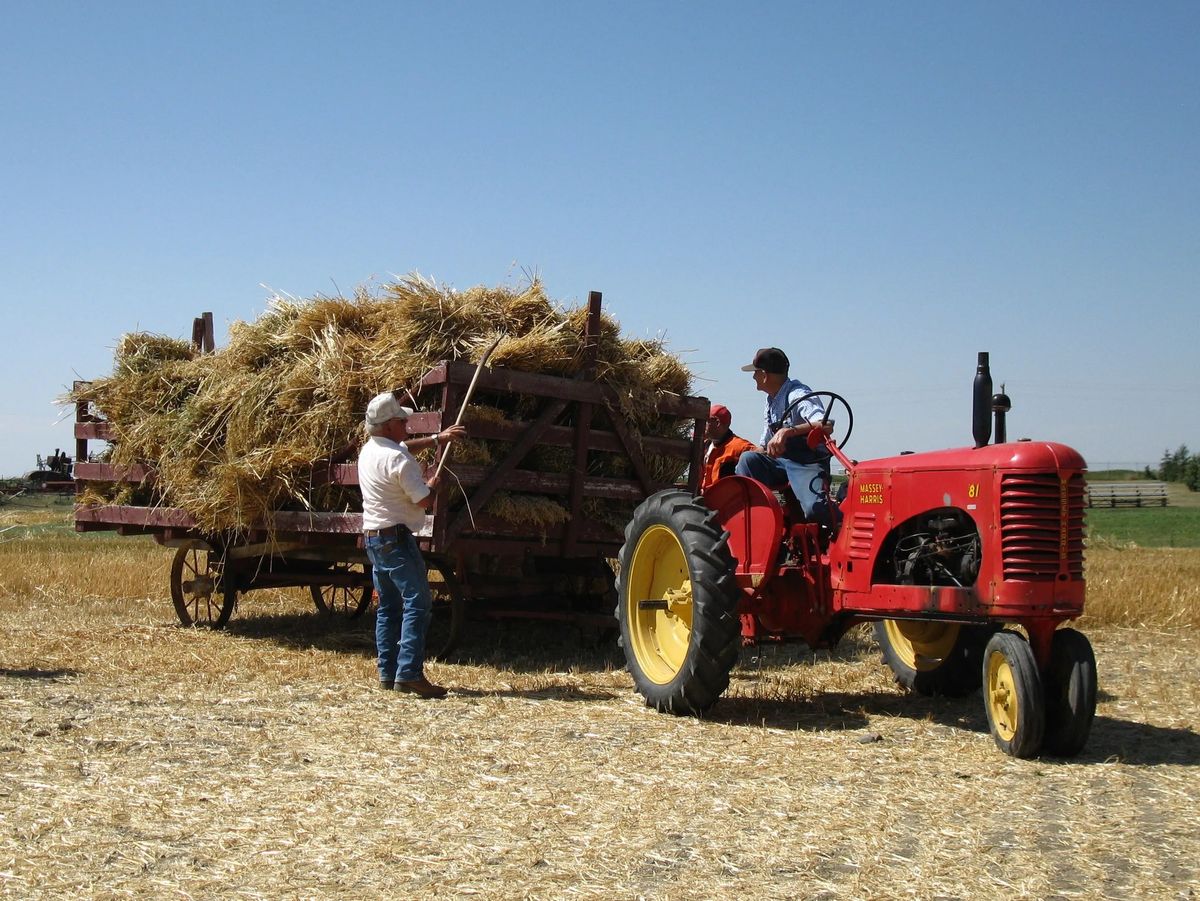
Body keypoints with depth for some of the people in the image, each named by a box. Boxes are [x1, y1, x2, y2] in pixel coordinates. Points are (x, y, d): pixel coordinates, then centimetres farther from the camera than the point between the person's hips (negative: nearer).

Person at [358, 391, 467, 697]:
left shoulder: (369, 449, 11)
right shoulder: (399, 460, -17)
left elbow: (405, 445, 30)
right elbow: (424, 500, -15)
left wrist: (437, 439, 27)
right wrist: (432, 483, 5)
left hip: (372, 538, 10)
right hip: (396, 539, -10)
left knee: (388, 606, 13)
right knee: (417, 603, -11)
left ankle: (388, 673, 13)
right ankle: (409, 674, -18)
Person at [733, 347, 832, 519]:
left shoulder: (798, 395, -14)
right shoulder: (772, 401, 16)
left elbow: (825, 425, -32)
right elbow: (765, 448, 25)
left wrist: (789, 431, -45)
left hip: (808, 463, -8)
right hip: (781, 461, 8)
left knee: (814, 510, -35)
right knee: (748, 459, -20)